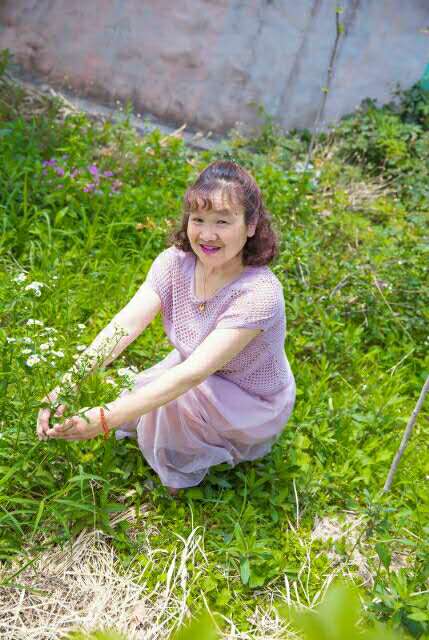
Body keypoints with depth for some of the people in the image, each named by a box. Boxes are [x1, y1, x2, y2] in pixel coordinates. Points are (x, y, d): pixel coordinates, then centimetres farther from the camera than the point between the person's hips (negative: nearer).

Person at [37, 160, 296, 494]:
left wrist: (105, 418, -47)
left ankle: (185, 473, 2)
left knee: (175, 399, -29)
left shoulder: (260, 293, -35)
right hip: (200, 379, 6)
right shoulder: (176, 261, -18)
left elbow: (193, 374, -41)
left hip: (253, 405, -5)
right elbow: (125, 323, -29)